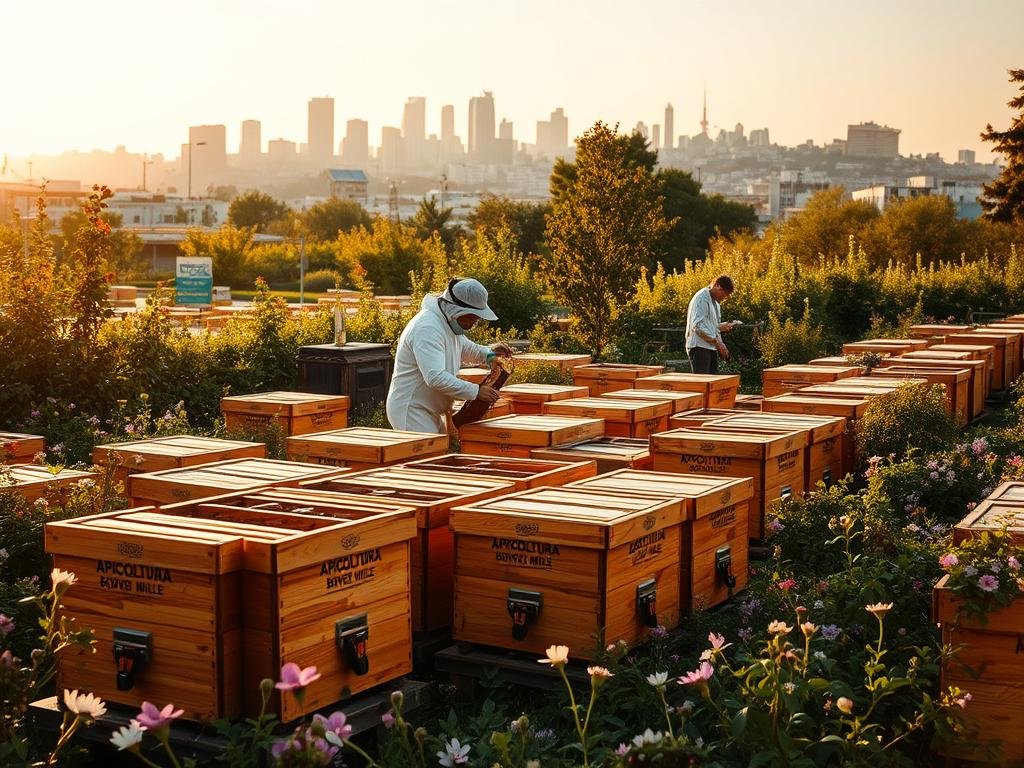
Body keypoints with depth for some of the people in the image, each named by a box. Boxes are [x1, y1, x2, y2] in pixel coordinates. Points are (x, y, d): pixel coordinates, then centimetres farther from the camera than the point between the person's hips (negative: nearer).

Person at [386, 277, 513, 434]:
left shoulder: (450, 322, 8)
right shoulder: (427, 328, -24)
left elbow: (466, 348, 26)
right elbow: (436, 378, -33)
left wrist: (489, 352, 5)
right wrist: (476, 391, -29)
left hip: (432, 412, 10)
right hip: (411, 412, -10)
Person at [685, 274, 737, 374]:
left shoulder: (716, 302, 19)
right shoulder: (702, 298, -12)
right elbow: (698, 326, -21)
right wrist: (717, 341, -21)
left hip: (712, 347, 9)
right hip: (699, 347, -9)